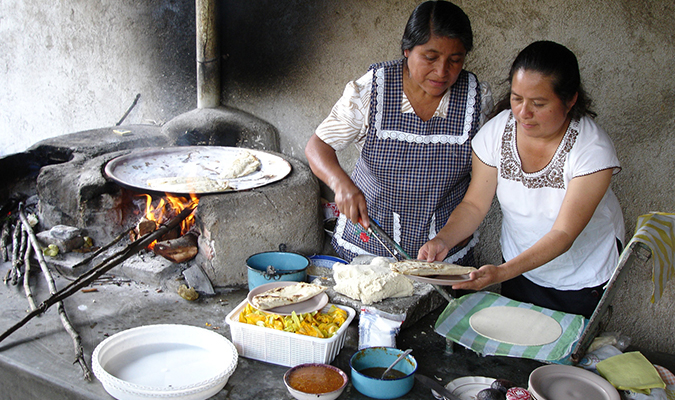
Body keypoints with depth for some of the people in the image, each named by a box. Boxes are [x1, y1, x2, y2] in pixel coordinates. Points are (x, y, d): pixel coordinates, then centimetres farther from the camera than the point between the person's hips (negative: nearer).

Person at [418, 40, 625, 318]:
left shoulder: (593, 149, -29)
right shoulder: (496, 132, -18)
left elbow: (563, 234, -31)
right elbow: (475, 204, -13)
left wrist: (503, 272, -44)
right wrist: (443, 239, -33)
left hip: (581, 278, -3)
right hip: (518, 266, 3)